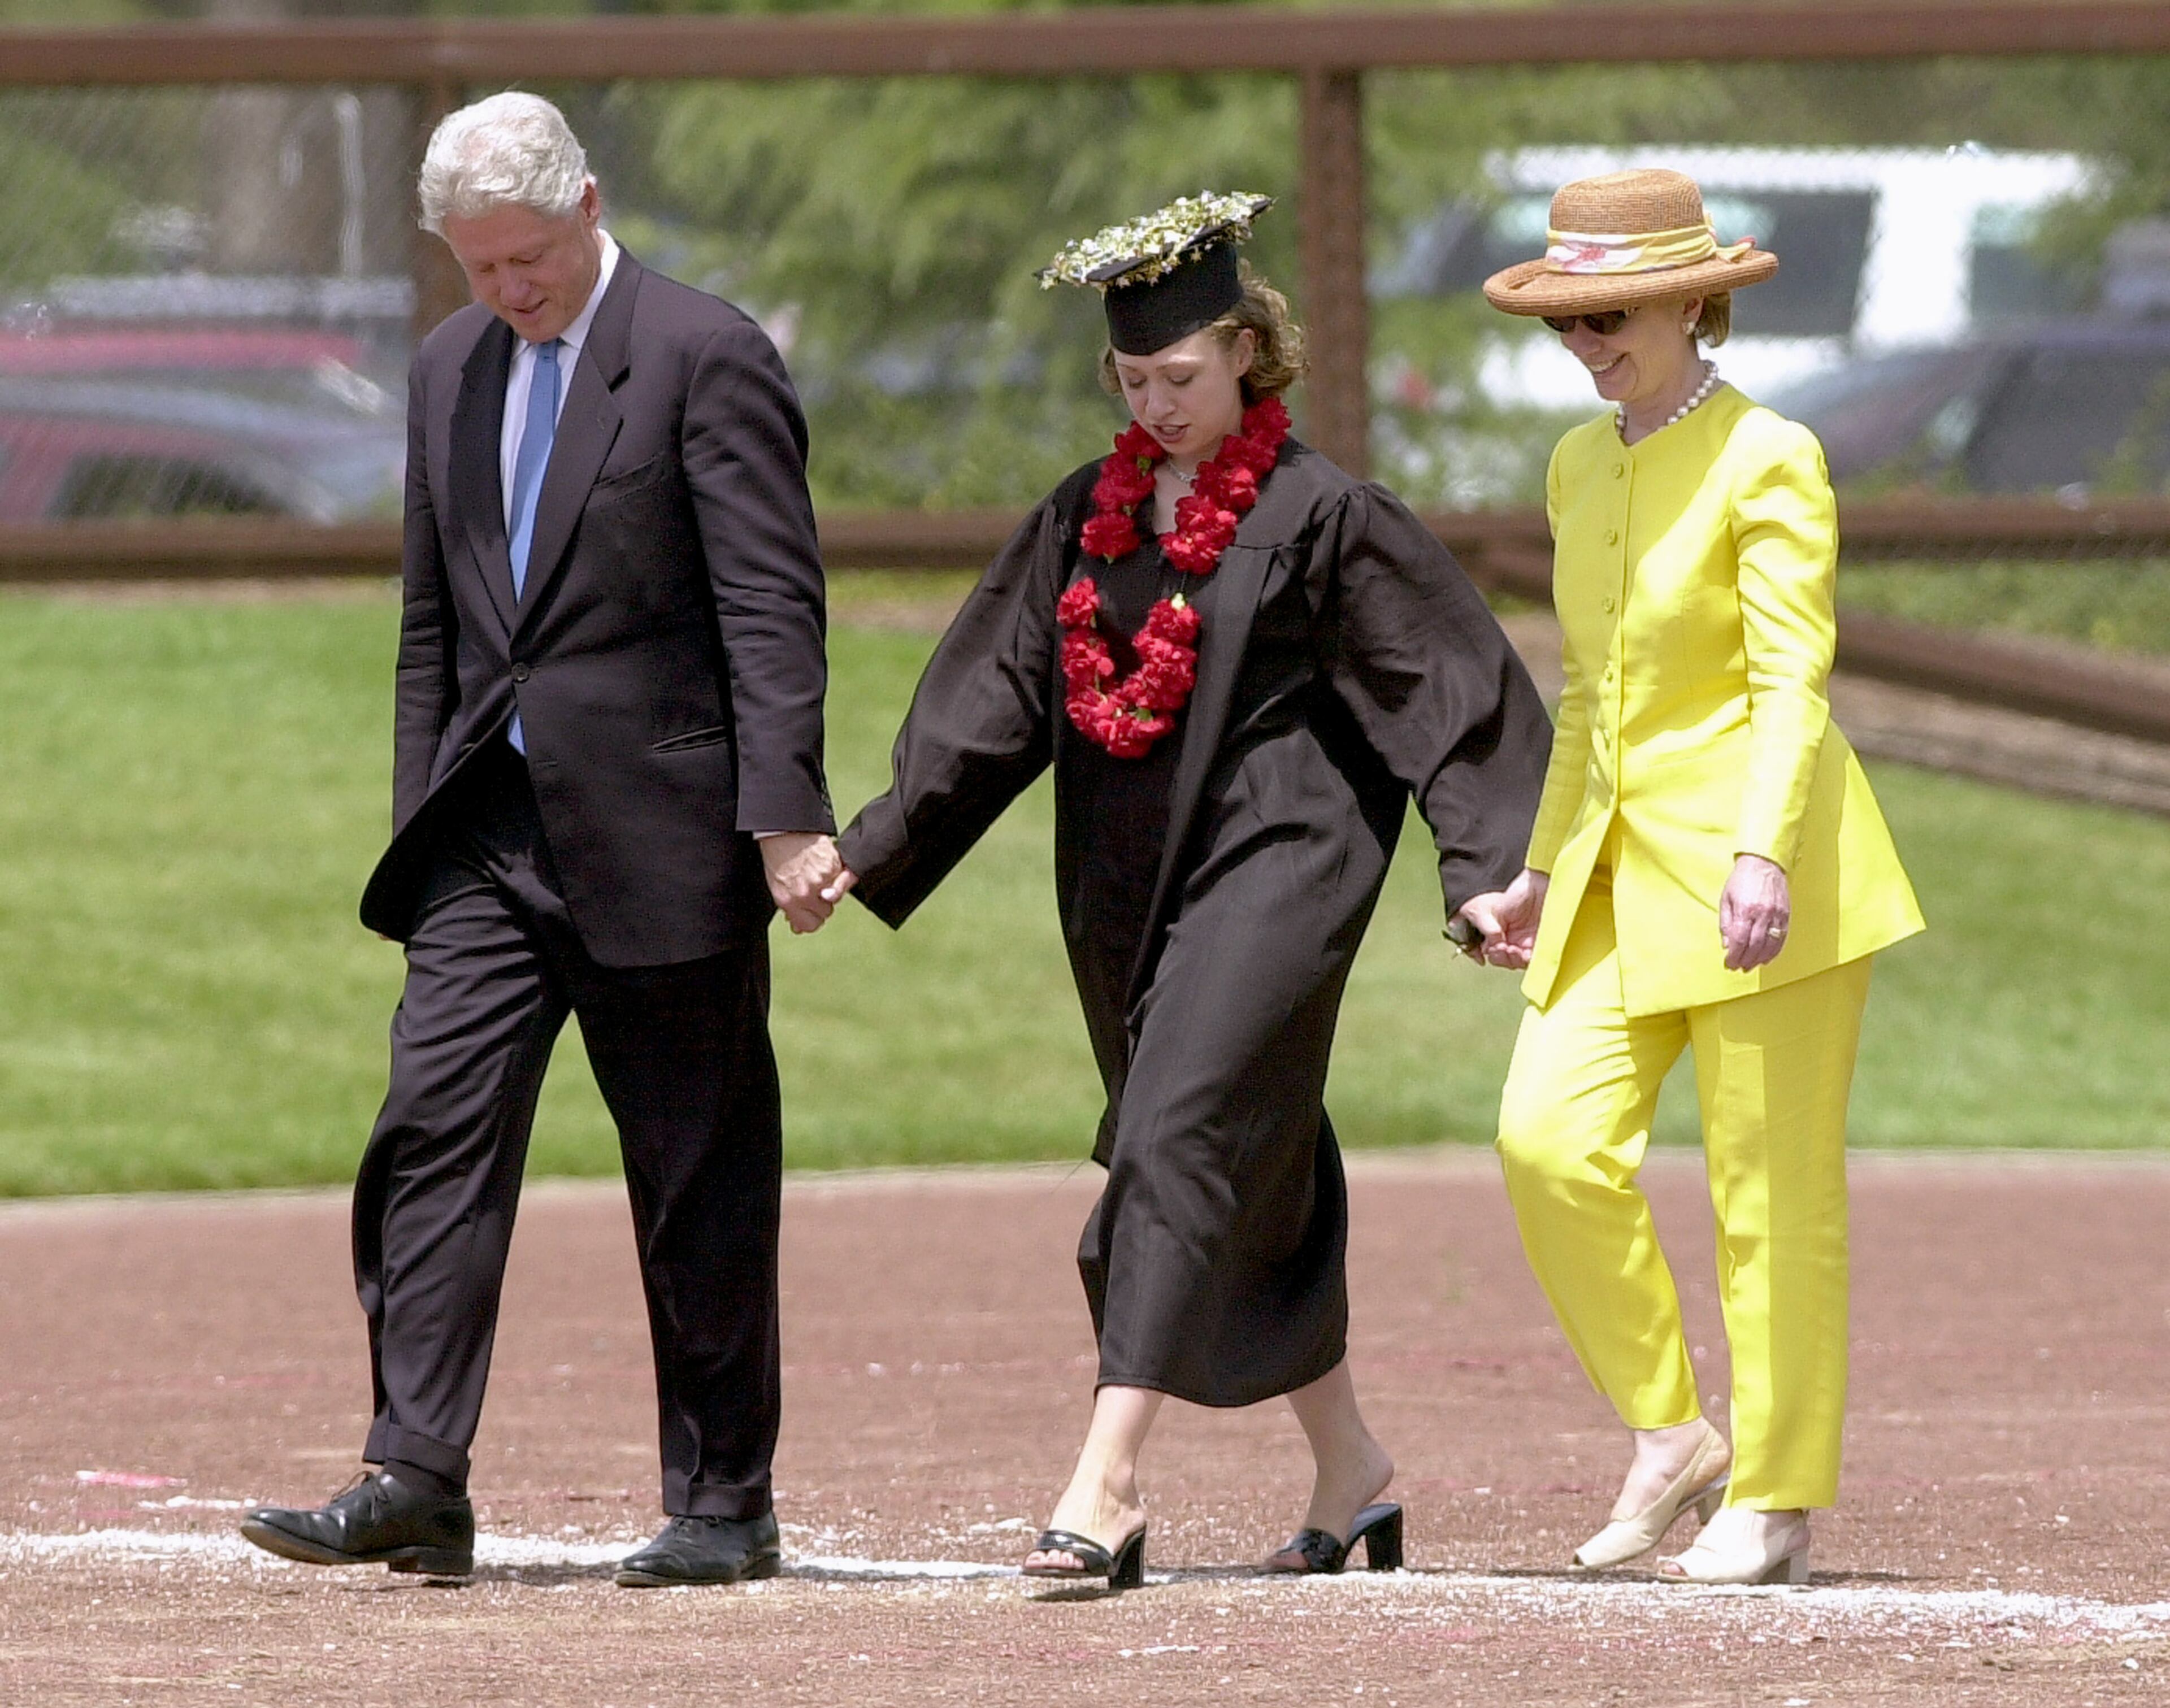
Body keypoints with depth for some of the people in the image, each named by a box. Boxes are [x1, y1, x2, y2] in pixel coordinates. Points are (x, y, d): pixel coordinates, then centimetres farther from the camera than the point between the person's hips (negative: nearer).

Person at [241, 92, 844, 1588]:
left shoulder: (707, 358, -8)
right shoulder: (453, 369, 13)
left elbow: (773, 609, -13)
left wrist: (785, 816, -20)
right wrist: (421, 819, 14)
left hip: (659, 836, -6)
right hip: (491, 832, 6)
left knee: (700, 1182, 2)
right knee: (435, 1134, -5)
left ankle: (723, 1504, 11)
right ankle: (415, 1488, -6)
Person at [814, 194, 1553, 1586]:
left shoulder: (1320, 515, -5)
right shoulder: (1087, 518, 11)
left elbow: (1449, 686, -6)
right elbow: (990, 700, 10)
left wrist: (1488, 867, -14)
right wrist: (868, 852, 3)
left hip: (1270, 865, -6)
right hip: (1129, 885, 6)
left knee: (1179, 1143, -18)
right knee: (1254, 1184, 13)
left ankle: (1109, 1478, -24)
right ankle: (1352, 1469, 25)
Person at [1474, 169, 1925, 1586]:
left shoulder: (1769, 461, -8)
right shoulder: (1583, 466, 13)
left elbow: (1791, 681, -16)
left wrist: (1760, 852, -28)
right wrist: (1544, 867, 21)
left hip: (1758, 865, -7)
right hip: (1622, 870, 7)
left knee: (1773, 1186, -4)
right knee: (1552, 1140, -10)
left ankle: (1775, 1502, 4)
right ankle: (1673, 1439, 3)